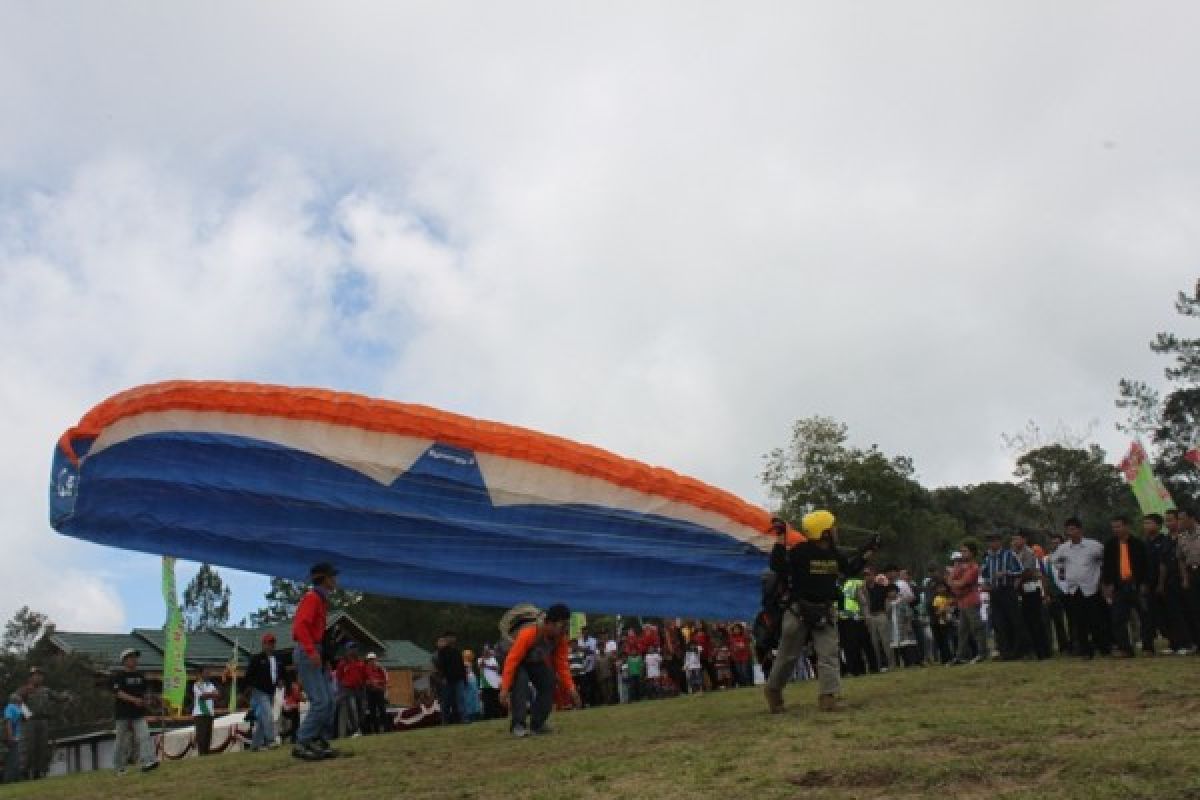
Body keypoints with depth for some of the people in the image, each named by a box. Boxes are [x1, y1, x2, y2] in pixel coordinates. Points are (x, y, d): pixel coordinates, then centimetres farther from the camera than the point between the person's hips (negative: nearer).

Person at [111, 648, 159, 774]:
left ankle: (147, 762, -22)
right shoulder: (118, 675, -4)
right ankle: (118, 767, 20)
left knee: (144, 736, -12)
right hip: (123, 713, -4)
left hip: (138, 713, 4)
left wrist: (146, 700, 2)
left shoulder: (140, 675, 14)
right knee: (123, 741, 5)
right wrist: (134, 700, -26)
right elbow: (118, 692, -15)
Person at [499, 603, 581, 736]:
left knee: (549, 683, -12)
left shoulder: (560, 637, -20)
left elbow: (561, 664, -9)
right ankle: (518, 724, -24)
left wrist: (570, 688, -14)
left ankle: (538, 723, 2)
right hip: (516, 661, -6)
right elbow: (512, 660, -37)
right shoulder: (528, 633, -40)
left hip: (536, 661, 6)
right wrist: (505, 688, -37)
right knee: (521, 683, -32)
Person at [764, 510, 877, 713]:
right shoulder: (801, 551, -17)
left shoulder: (834, 554, 5)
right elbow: (778, 567, -26)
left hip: (825, 611, 5)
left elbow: (850, 570, 21)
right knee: (788, 655, 5)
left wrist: (867, 552, 14)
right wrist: (780, 541, -32)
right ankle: (773, 689, 24)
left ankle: (827, 697, -5)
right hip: (798, 611, -5)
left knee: (829, 654, -5)